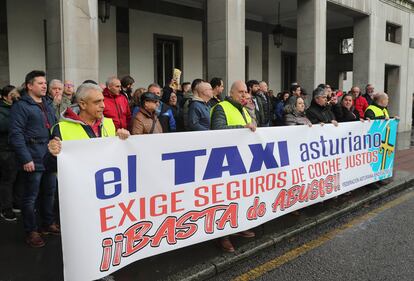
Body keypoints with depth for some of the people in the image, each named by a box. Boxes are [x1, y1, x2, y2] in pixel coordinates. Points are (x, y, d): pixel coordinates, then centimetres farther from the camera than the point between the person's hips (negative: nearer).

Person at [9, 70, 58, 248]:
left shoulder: (48, 104, 14)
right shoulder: (21, 106, -9)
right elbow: (16, 134, -15)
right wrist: (25, 159, -19)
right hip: (34, 159, -7)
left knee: (49, 192, 16)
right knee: (31, 196, 4)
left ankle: (48, 224, 32)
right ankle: (31, 231, 16)